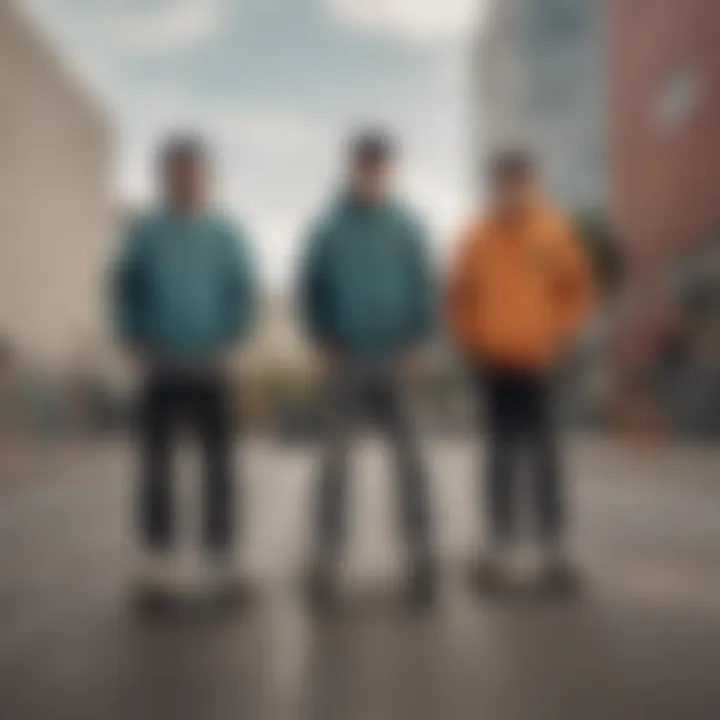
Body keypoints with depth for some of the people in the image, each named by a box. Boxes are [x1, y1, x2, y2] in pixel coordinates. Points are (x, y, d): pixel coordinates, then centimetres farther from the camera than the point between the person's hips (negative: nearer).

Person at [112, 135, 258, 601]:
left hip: (210, 370, 0)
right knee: (156, 463, 2)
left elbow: (245, 295, 5)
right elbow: (125, 291, 6)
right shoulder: (145, 233, 2)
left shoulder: (226, 234, 2)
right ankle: (158, 561, 11)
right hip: (160, 371, 0)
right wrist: (137, 345, -3)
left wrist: (227, 345, -5)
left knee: (219, 461, 2)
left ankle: (224, 559, 12)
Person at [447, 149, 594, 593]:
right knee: (502, 451, 9)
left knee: (544, 453, -1)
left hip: (539, 363, -1)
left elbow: (579, 291, 4)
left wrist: (560, 336, -6)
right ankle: (501, 544, 14)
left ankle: (555, 548, 5)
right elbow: (460, 297, 11)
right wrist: (471, 340, 0)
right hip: (493, 363, 2)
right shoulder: (478, 238, 5)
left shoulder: (555, 232, 2)